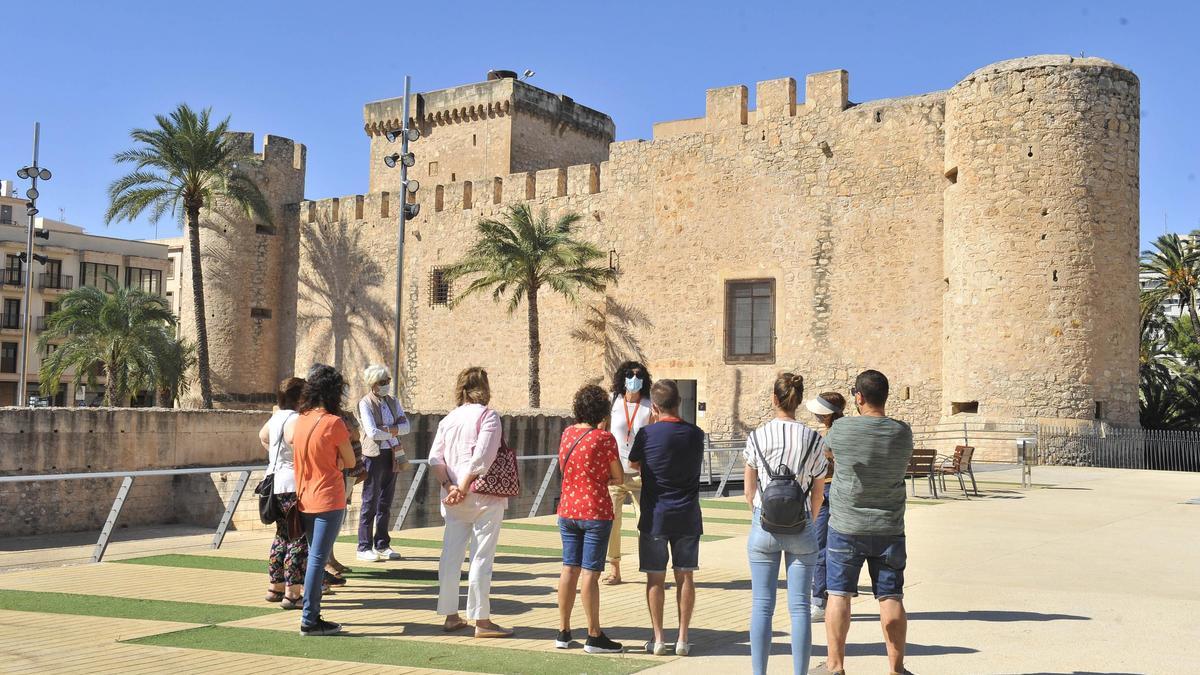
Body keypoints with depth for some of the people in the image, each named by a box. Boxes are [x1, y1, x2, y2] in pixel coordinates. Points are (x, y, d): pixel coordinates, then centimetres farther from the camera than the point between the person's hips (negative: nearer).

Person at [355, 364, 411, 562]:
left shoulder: (393, 402, 13)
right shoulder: (365, 404, -6)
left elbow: (406, 426, 3)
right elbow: (372, 432, -16)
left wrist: (386, 429, -11)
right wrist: (393, 434, -4)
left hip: (392, 456, 6)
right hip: (374, 455, -6)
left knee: (386, 502, 11)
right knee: (370, 502, -2)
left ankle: (382, 545, 19)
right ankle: (364, 547, 4)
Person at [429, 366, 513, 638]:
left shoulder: (448, 419, 11)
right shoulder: (488, 415, -7)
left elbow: (435, 459, 3)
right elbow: (482, 457, -17)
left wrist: (449, 486, -4)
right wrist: (464, 488, -12)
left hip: (453, 498, 6)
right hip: (484, 496, -6)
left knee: (450, 556, 10)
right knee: (481, 558, -1)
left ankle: (450, 616, 18)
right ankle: (481, 620, 3)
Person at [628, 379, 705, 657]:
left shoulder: (647, 434, -10)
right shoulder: (696, 434, -1)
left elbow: (633, 465, 6)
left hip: (655, 516, -2)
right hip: (687, 517, 3)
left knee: (655, 578, 6)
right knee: (685, 577, 9)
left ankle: (658, 639, 9)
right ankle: (683, 639, 12)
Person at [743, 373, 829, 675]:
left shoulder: (757, 437, -4)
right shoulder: (814, 440, -2)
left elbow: (749, 491, 2)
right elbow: (817, 495, 4)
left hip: (764, 526, 0)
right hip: (801, 528, 0)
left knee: (762, 605, 6)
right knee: (799, 607, 5)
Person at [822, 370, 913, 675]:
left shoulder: (841, 429, -11)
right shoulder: (903, 433, -4)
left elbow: (826, 448, 9)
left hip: (846, 527, -2)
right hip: (889, 529, 2)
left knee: (839, 594, 6)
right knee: (891, 597, 8)